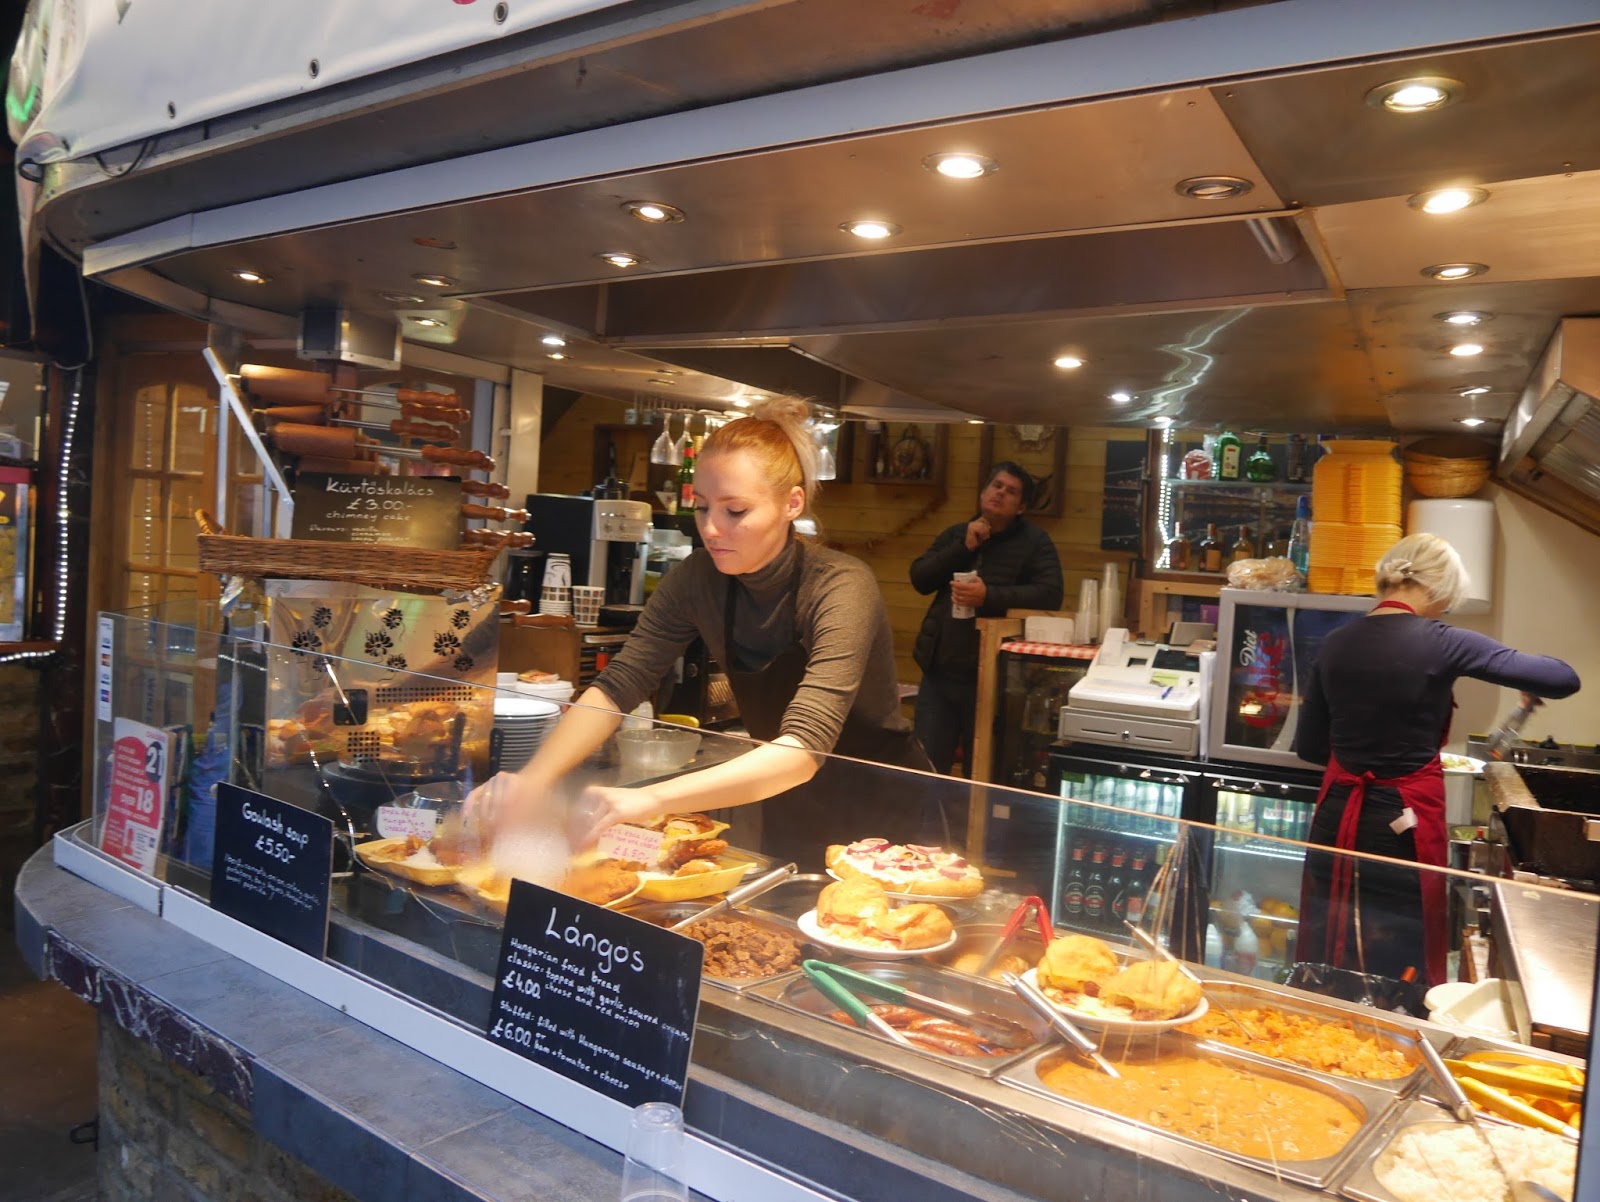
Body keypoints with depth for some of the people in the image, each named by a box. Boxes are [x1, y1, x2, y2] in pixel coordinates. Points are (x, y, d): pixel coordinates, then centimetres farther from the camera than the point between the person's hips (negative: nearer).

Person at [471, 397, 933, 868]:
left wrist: (651, 799, -52)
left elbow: (804, 746, -40)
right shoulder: (700, 578, -13)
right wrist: (535, 777, -34)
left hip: (880, 817, -4)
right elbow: (618, 685, -16)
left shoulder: (839, 588, -29)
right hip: (793, 814, 4)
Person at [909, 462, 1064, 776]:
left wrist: (989, 596, -23)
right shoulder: (955, 534, 14)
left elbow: (1050, 594, -12)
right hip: (939, 670, 4)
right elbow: (920, 579, 4)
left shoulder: (1035, 542, 1)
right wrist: (964, 547, -7)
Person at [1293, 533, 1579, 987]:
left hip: (1338, 818, 4)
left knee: (1328, 963, 17)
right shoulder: (1442, 644, -11)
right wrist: (1525, 665, 16)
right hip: (1404, 825, -4)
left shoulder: (1336, 643, 2)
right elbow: (1565, 679, -5)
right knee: (1400, 966, 11)